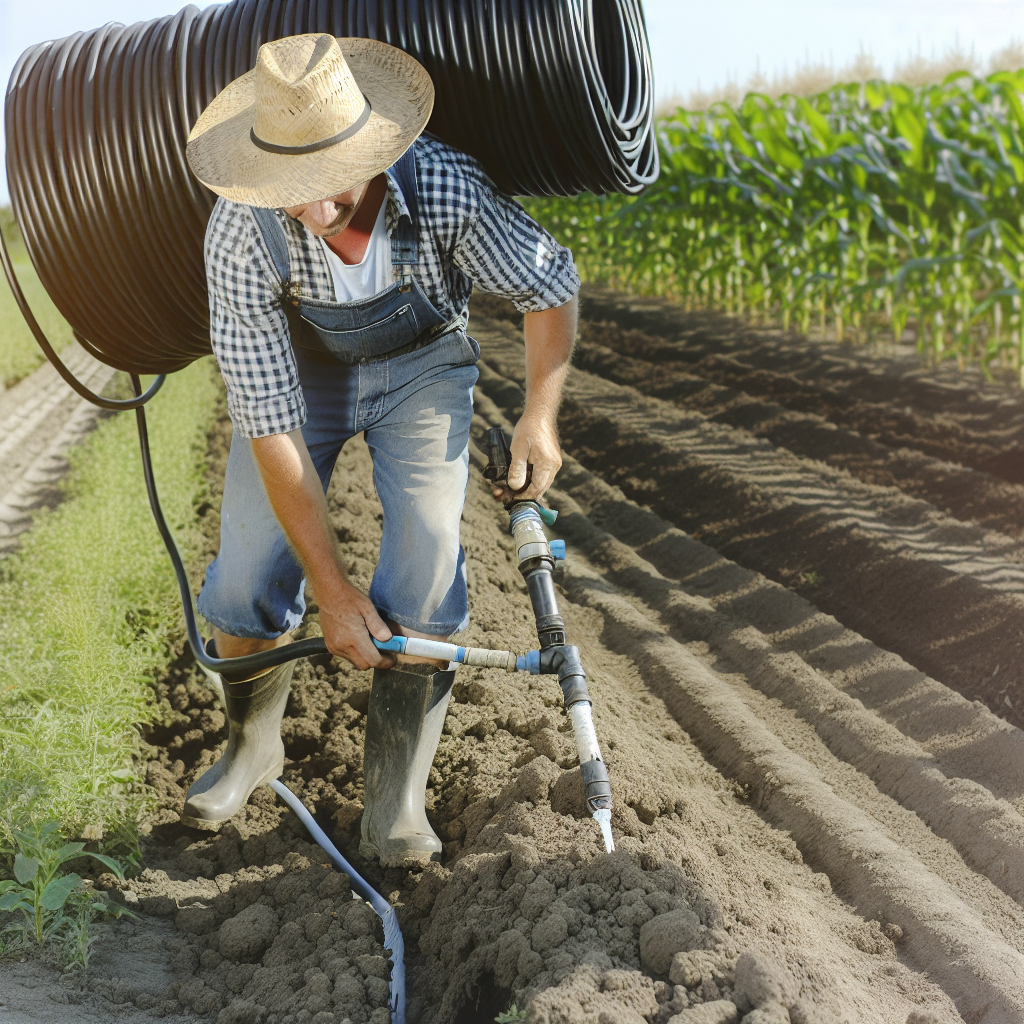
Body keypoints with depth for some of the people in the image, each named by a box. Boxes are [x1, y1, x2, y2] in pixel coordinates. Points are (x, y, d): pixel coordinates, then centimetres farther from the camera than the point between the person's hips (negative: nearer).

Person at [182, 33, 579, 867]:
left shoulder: (446, 187, -35)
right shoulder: (242, 236, -35)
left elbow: (551, 285, -13)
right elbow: (272, 430, -30)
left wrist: (540, 413, -24)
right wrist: (333, 591, -28)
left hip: (420, 365, 0)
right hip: (296, 368, 0)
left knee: (427, 557, -19)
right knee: (247, 579, -7)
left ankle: (396, 797, -6)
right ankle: (252, 747, 24)